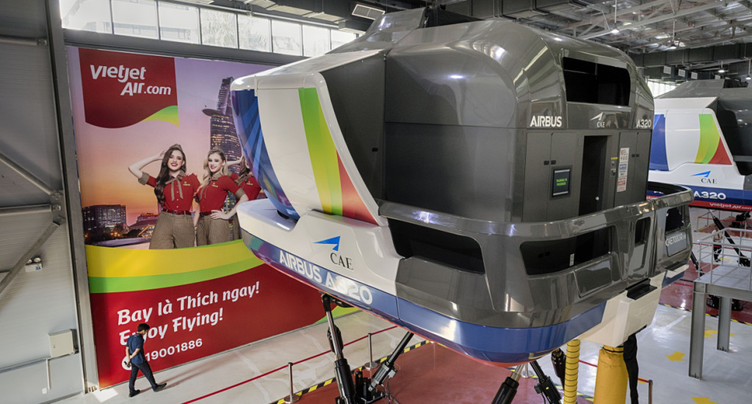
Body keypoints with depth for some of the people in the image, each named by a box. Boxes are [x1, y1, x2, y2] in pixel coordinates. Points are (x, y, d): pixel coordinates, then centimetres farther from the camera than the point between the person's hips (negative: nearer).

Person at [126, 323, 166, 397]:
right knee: (148, 373, 8)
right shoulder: (140, 339, -21)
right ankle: (155, 387, 22)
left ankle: (131, 392, 24)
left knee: (133, 376, 16)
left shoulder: (130, 337, 4)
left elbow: (127, 349, 3)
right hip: (140, 360, -7)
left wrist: (129, 360, 3)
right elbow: (137, 351, -22)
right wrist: (131, 357, -3)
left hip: (133, 361, 7)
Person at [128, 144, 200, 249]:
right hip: (164, 222, 0)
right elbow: (133, 168, 13)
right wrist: (157, 157, 16)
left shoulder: (192, 179, 10)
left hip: (185, 224, 0)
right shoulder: (160, 181, 13)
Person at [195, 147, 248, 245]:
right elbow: (200, 205, 18)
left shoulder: (225, 179, -3)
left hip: (216, 222, -6)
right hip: (201, 222, 6)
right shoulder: (205, 181, 16)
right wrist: (194, 223, 10)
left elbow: (244, 198, -12)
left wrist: (227, 215, -10)